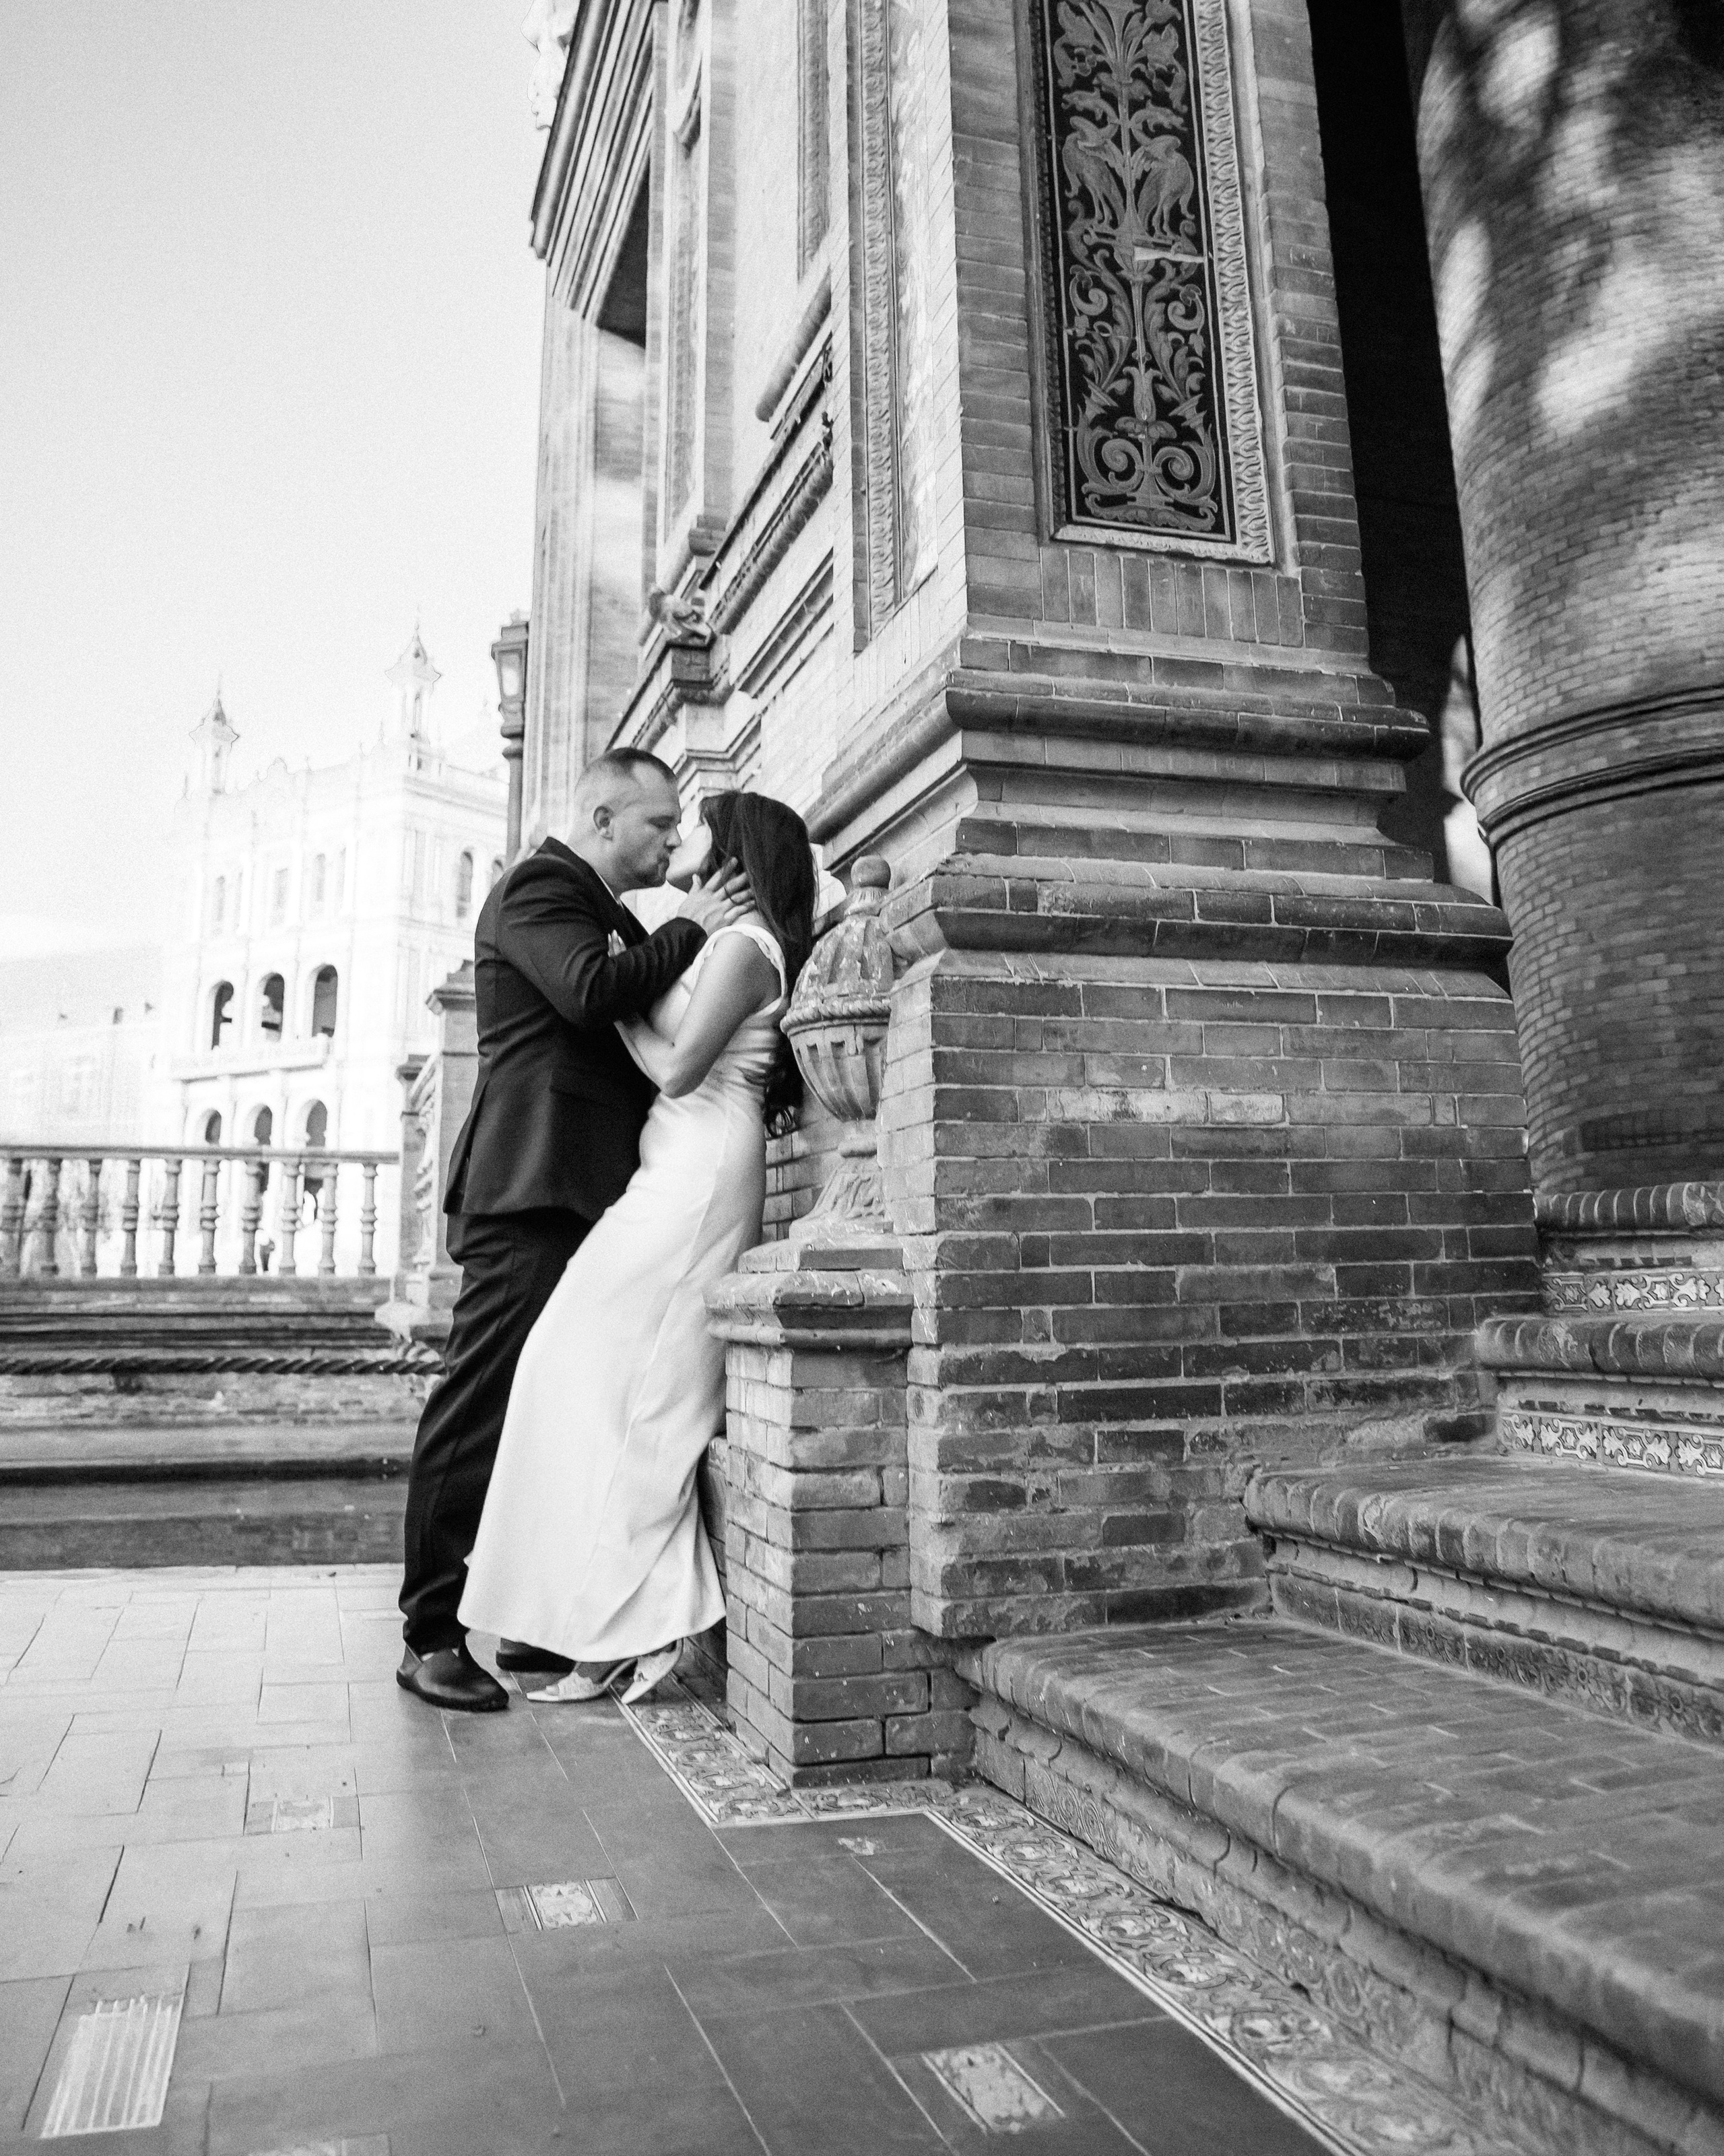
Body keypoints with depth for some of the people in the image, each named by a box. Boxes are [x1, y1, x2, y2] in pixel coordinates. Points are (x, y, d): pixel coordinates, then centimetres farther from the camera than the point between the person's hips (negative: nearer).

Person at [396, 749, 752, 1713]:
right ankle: (432, 1635, 1)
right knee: (482, 1409, -6)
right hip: (533, 1195, -9)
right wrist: (692, 929, -9)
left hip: (587, 1198, 9)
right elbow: (592, 991, -21)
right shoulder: (538, 887, -3)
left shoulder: (616, 918, 26)